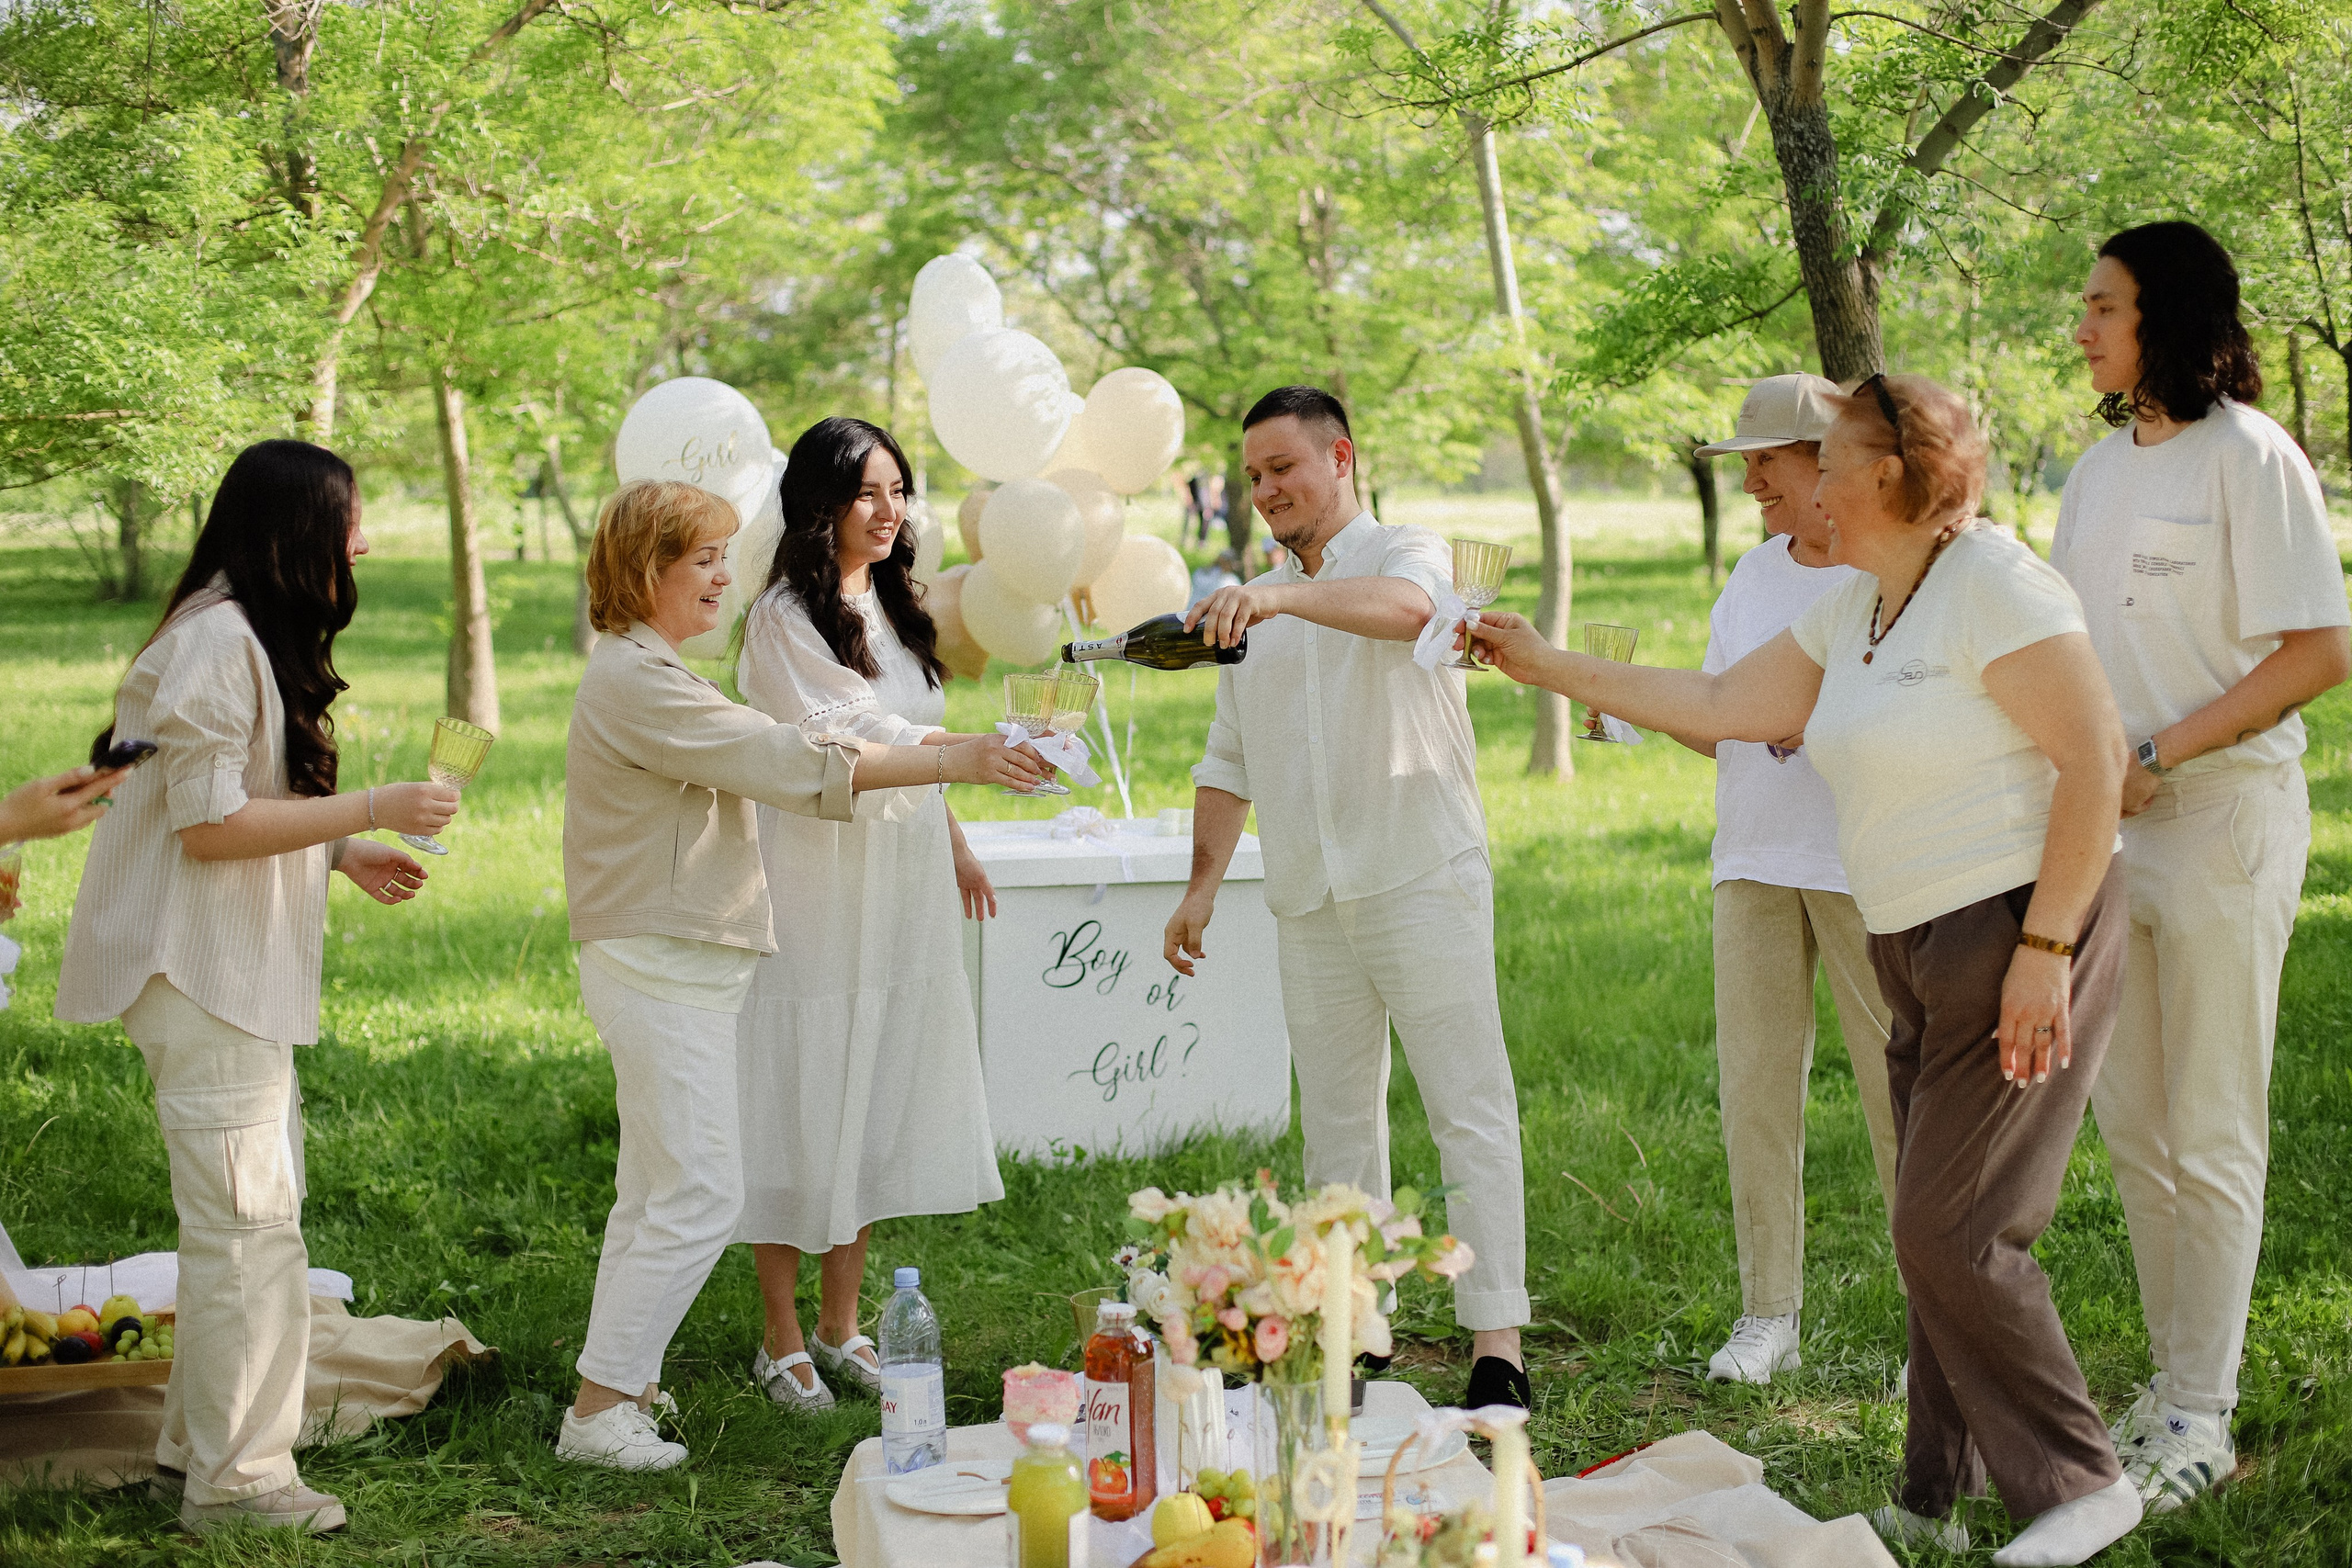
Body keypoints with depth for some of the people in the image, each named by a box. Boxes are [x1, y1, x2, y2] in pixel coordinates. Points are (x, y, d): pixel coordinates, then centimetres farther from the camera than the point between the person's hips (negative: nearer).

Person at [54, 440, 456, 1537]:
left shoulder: (259, 640, 16)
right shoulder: (216, 640, -17)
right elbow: (207, 825, -21)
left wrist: (345, 853, 12)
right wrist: (372, 810, -18)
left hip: (241, 972, 11)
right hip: (202, 971, -11)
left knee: (248, 1215, 15)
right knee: (248, 1221, -7)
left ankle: (197, 1446, 25)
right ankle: (235, 1478, 2)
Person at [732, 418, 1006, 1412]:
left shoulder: (895, 606, 15)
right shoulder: (785, 616, -10)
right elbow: (836, 740, -20)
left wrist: (953, 839, 21)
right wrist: (971, 749, -29)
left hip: (902, 882, 7)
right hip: (815, 879, -7)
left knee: (880, 1095, 10)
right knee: (801, 1097, -3)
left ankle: (841, 1325, 21)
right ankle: (782, 1341, 8)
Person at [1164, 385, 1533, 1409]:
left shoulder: (1406, 551, 1)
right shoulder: (1250, 608, 20)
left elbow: (1403, 607, -26)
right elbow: (1229, 764, 20)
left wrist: (1283, 593, -40)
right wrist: (1202, 885, 10)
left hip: (1422, 878, -6)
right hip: (1308, 902, 6)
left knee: (1470, 1112, -8)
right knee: (1336, 1124, 9)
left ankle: (1496, 1349, -11)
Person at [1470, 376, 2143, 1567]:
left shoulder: (1994, 585, -14)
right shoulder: (1850, 614, 13)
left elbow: (2095, 759, -18)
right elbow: (1718, 705, 19)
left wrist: (2042, 950, -21)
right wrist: (1547, 666, 20)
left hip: (2021, 930, -9)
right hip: (1918, 952, 9)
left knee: (1950, 1226, -9)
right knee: (1934, 1231, 9)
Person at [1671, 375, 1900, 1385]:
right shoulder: (1754, 574, 15)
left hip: (1867, 867, -5)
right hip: (1754, 858, 6)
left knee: (1898, 1089, -1)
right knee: (1753, 1084, 3)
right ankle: (1767, 1318, 12)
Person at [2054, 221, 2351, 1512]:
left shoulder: (2246, 456, -9)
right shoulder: (2100, 469, 13)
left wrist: (2156, 754, -17)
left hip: (2225, 814, -7)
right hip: (2107, 823, 7)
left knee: (2210, 1136, -1)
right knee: (2130, 1126, 11)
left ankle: (2202, 1416, 8)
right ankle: (2172, 1384, 23)